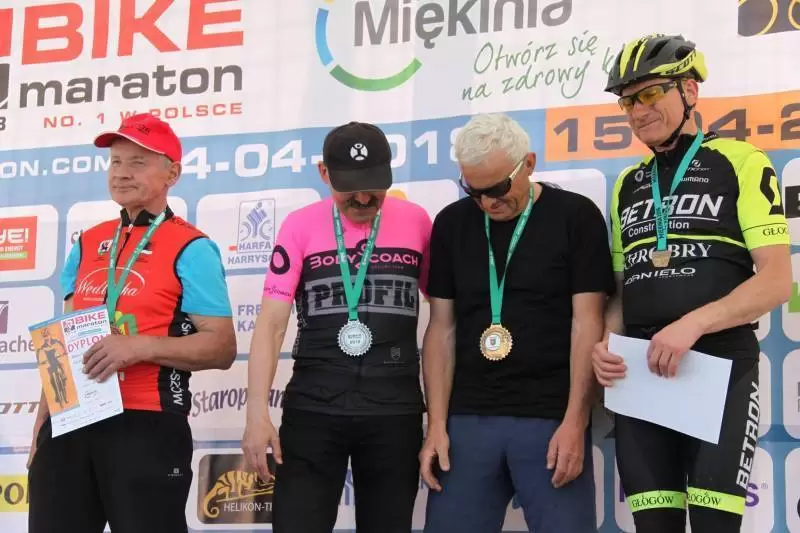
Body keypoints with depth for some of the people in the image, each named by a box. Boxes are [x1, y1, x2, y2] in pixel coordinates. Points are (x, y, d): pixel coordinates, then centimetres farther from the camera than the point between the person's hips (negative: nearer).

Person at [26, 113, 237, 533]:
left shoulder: (190, 249, -4)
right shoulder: (87, 245, 14)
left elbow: (222, 348, -9)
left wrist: (139, 346, -20)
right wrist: (41, 424, 11)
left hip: (146, 427, -6)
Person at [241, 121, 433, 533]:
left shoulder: (417, 222, 3)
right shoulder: (300, 226, -1)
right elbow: (272, 322, -3)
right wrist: (257, 412, -11)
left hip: (395, 412, 1)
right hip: (313, 410, -1)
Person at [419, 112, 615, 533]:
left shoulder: (576, 217, -1)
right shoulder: (452, 223, 8)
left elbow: (587, 324, -4)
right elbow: (441, 329, 8)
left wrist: (575, 422, -11)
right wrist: (436, 424, 1)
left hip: (552, 419, -3)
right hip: (467, 419, 3)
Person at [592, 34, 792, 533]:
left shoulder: (741, 163, 0)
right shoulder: (628, 185, 17)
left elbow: (776, 281, -8)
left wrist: (692, 325, -20)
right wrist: (606, 343, 0)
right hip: (640, 377, 5)